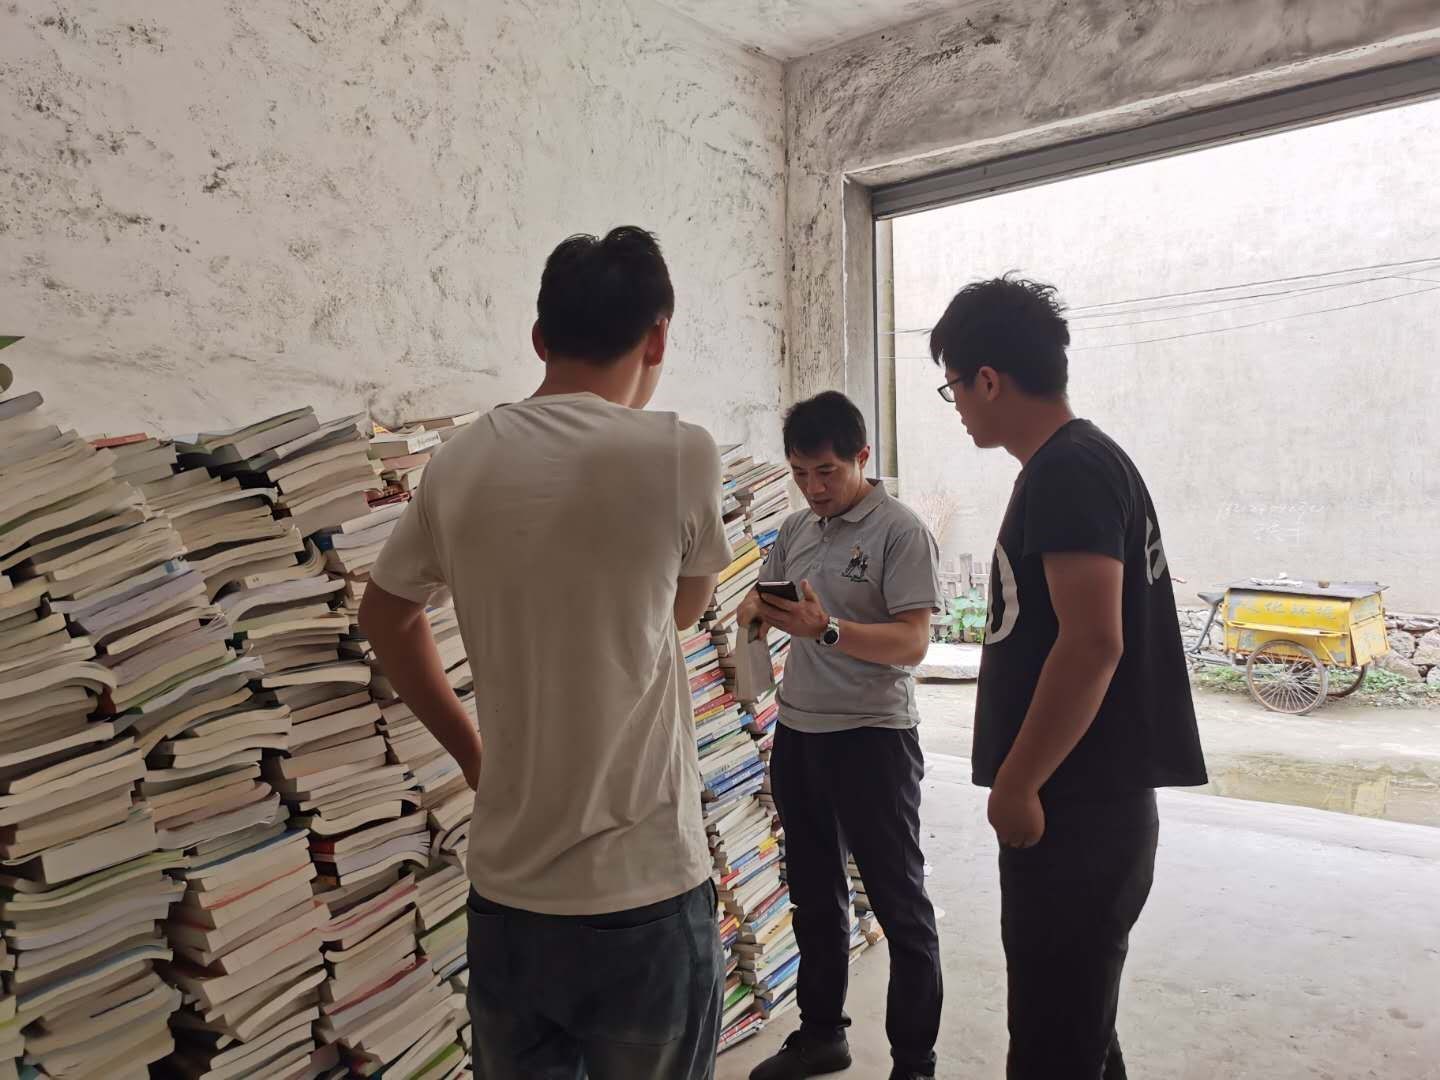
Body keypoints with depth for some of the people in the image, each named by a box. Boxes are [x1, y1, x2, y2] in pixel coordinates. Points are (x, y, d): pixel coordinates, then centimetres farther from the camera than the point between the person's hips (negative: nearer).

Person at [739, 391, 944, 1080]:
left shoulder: (901, 532, -12)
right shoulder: (795, 530, 10)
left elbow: (913, 641, -19)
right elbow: (757, 601, 17)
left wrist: (827, 629, -33)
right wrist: (755, 611, -8)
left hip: (872, 737, -7)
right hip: (797, 732, 7)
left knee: (899, 903, 4)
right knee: (814, 894, 20)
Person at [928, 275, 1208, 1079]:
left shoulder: (1067, 471, -17)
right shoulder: (1084, 461, 14)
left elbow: (1093, 643, -25)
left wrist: (1016, 785, -17)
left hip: (1076, 812, -10)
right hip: (1085, 803, 10)